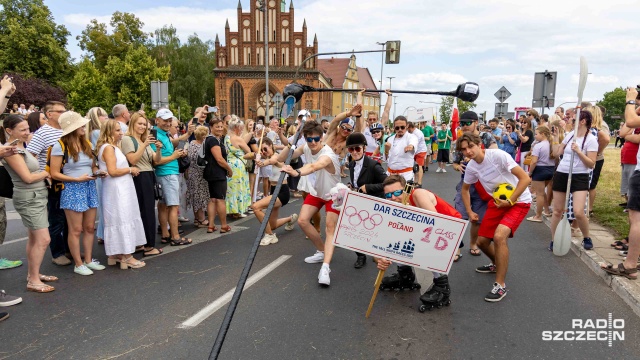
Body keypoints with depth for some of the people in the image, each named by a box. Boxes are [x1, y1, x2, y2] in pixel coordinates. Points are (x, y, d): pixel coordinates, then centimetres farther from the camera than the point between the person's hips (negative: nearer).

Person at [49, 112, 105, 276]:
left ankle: (88, 260, 23)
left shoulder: (87, 144, 9)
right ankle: (78, 264, 13)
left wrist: (98, 172, -2)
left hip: (90, 187, 6)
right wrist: (77, 179, -17)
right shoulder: (60, 146, -10)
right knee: (76, 230, 1)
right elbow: (54, 174, -11)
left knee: (89, 227, 10)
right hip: (72, 189, -6)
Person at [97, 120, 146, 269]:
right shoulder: (108, 148, -13)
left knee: (119, 221, 14)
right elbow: (113, 171, -22)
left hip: (120, 190, 10)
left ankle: (115, 254, 23)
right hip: (116, 191, -10)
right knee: (123, 220, -6)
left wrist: (130, 170, 7)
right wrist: (130, 170, -11)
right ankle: (126, 257, -1)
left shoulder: (113, 147, 18)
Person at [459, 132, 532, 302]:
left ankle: (500, 285, -13)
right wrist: (470, 212, 9)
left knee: (499, 236, -28)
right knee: (482, 241, 7)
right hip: (497, 201, 7)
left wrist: (510, 201, -23)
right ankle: (498, 264, 41)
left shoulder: (498, 155, -24)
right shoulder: (471, 167, -5)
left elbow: (525, 178, -24)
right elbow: (465, 189, 15)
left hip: (518, 201, -7)